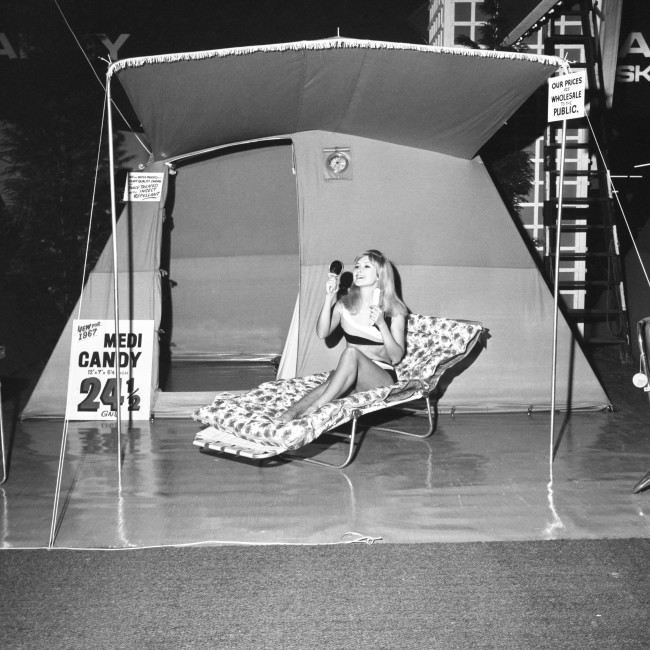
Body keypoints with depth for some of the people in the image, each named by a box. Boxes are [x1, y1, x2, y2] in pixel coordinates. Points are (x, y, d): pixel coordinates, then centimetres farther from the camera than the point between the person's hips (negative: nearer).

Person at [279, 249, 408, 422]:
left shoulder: (394, 310, -1)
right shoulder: (344, 304, 8)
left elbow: (396, 357, -5)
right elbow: (322, 333, -7)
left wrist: (382, 325, -19)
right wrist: (329, 297, -14)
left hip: (382, 379, -2)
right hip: (350, 377, 2)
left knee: (351, 352, -35)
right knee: (334, 380, -36)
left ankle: (314, 407, -40)